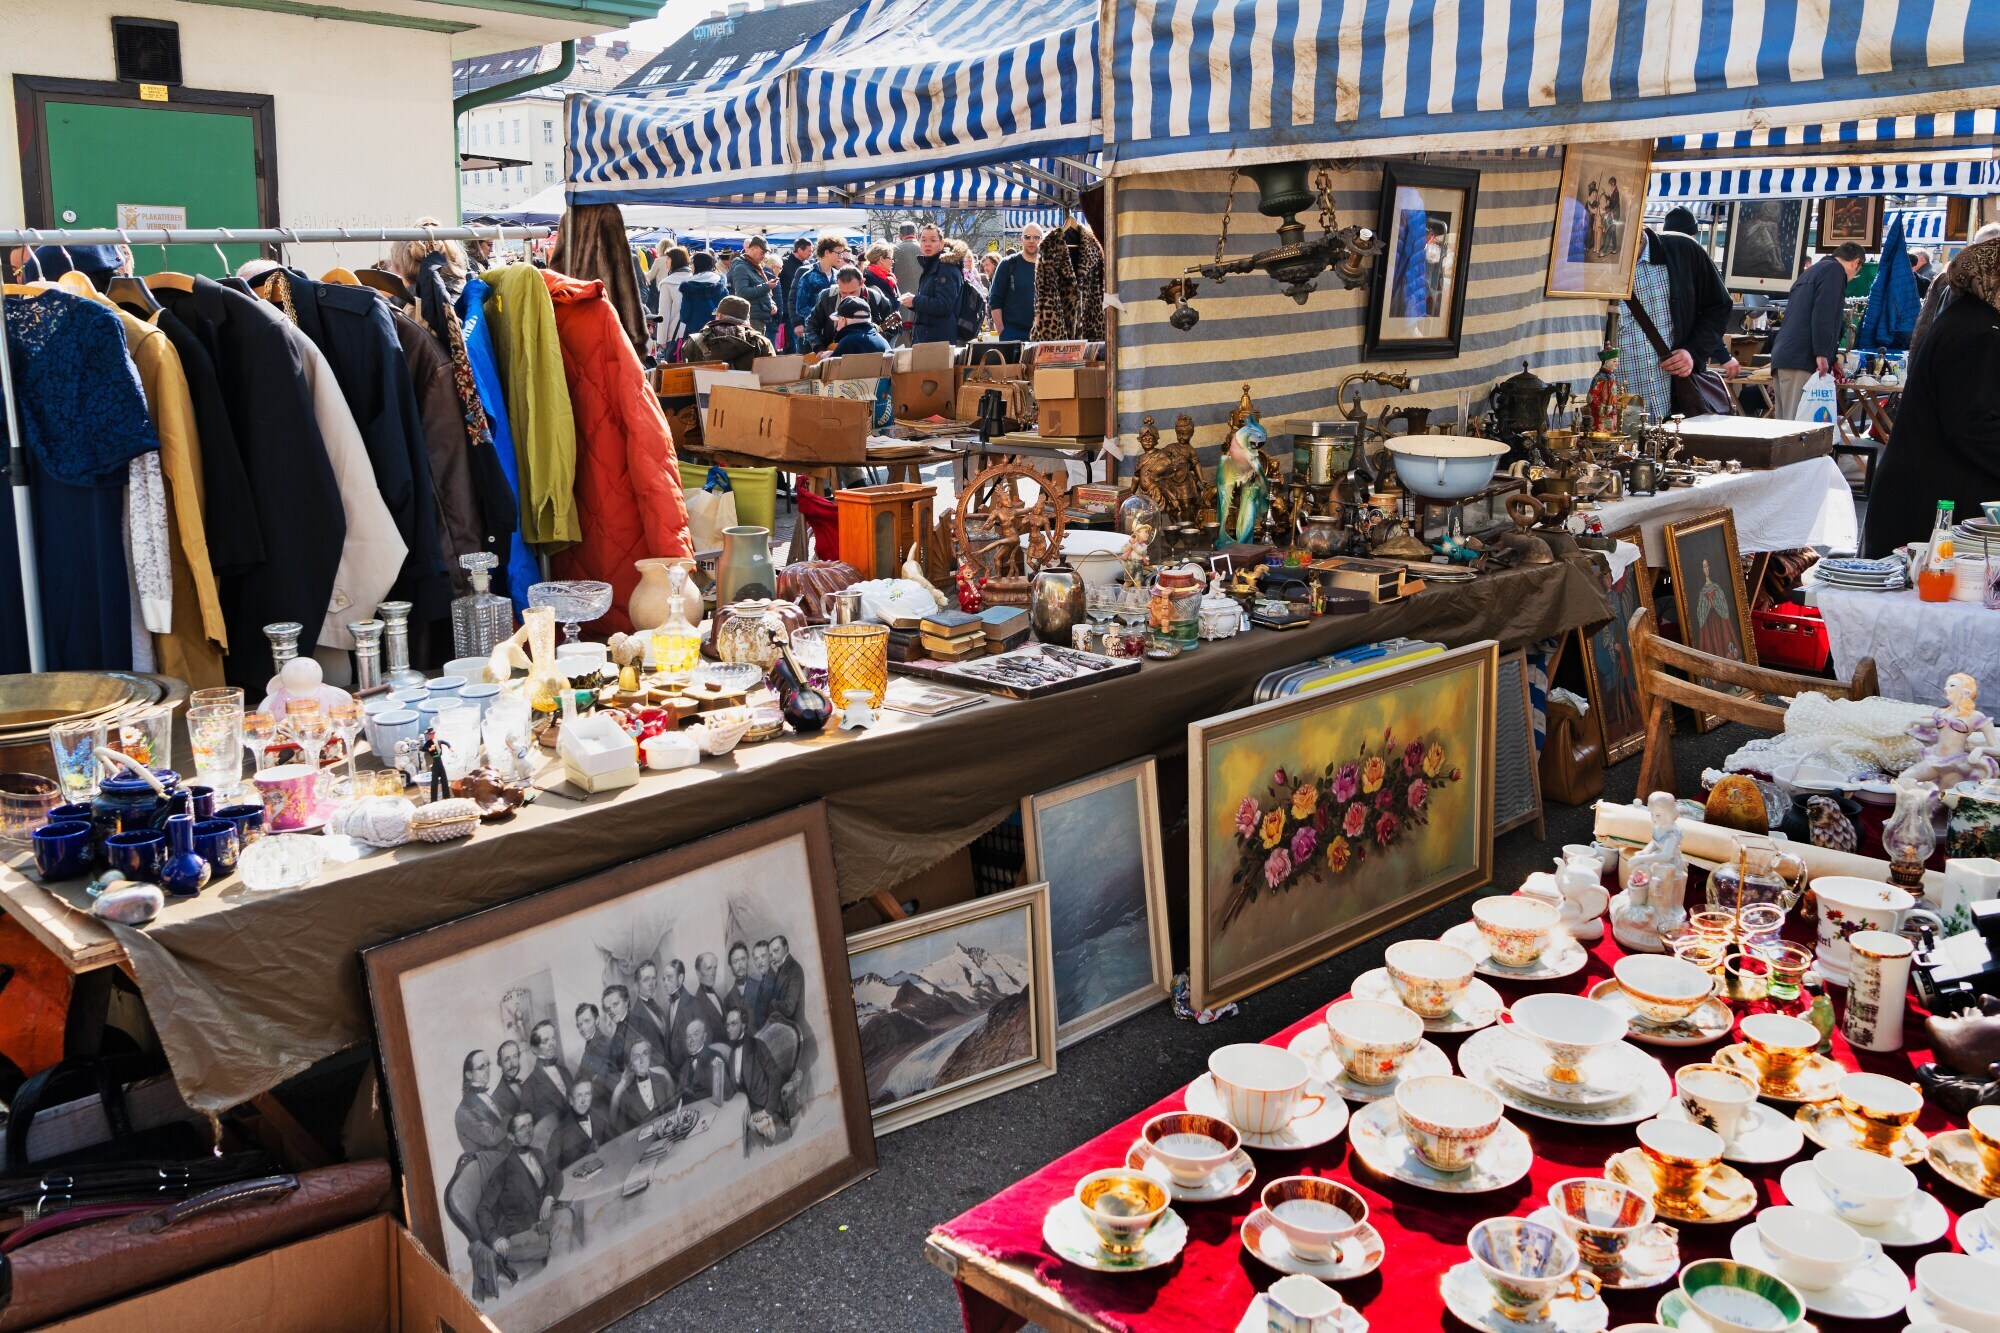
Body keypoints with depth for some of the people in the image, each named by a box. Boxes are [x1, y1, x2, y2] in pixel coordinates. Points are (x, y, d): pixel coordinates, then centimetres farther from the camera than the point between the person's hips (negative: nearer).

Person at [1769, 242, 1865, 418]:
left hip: (1781, 357, 9)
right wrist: (1822, 354, -17)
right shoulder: (1835, 269, 2)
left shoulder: (1810, 271, 29)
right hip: (1802, 361, -9)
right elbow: (1823, 314, -13)